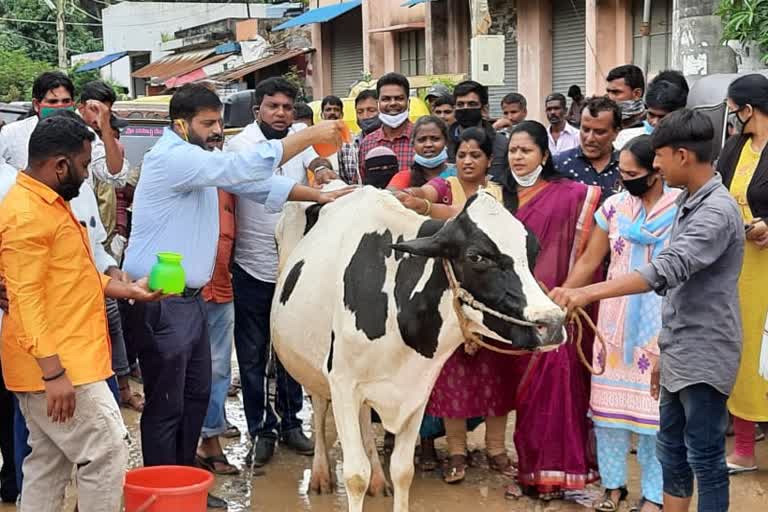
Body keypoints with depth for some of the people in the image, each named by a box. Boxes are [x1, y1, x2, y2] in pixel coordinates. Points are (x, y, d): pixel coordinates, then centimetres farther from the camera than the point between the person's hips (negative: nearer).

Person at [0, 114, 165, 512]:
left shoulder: (50, 204, 16)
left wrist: (127, 290, 17)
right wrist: (54, 372, -26)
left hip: (59, 363, 11)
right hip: (55, 367, -11)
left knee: (48, 464, 14)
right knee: (107, 454, -6)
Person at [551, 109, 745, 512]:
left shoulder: (717, 211, -19)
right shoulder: (689, 202, 12)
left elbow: (667, 270, -32)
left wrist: (587, 293, -37)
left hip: (704, 356, -9)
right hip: (680, 354, 9)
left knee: (704, 459, 0)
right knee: (671, 452, 16)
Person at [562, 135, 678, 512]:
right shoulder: (614, 207, 1)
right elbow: (588, 262, 6)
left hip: (661, 325, -3)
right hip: (615, 321, 3)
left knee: (655, 404, 3)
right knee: (610, 399, 8)